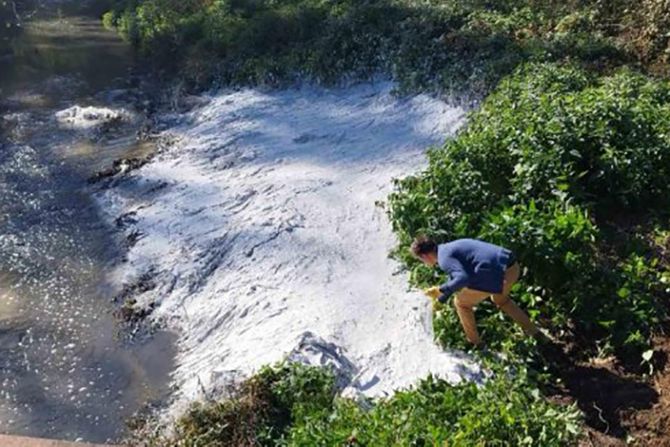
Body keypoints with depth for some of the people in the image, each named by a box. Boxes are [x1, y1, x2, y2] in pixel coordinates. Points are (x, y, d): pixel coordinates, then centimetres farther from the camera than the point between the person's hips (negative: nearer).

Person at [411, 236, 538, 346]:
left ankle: (474, 342, 26)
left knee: (461, 302, 13)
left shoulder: (444, 258, -9)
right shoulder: (450, 247, 21)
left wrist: (444, 290, -10)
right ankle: (531, 330, 44)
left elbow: (463, 279, -24)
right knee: (500, 299, 39)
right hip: (513, 267, 9)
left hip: (500, 274, -9)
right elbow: (459, 274, 31)